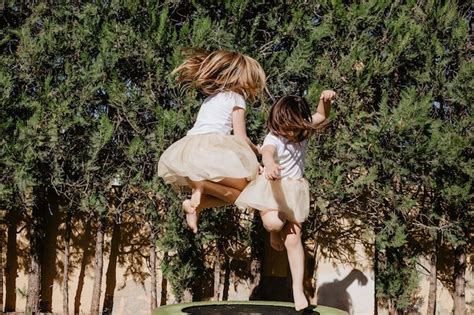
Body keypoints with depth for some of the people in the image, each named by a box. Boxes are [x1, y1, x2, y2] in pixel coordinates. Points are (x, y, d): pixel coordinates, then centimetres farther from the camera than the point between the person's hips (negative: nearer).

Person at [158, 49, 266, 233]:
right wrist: (257, 152, 18)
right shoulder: (236, 98, 6)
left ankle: (196, 204, -9)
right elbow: (240, 138, 0)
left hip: (189, 147, 8)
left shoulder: (211, 98, 29)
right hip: (210, 147, -8)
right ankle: (202, 185, -22)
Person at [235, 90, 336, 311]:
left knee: (294, 238, -1)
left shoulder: (302, 133, -1)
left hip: (294, 191, 4)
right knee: (273, 222, -33)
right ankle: (274, 234, 7)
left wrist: (325, 100, -9)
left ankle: (298, 289, 4)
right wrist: (270, 164, -68)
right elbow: (267, 152, -43)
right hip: (272, 188, -4)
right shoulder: (274, 139, -20)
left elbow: (321, 117, 13)